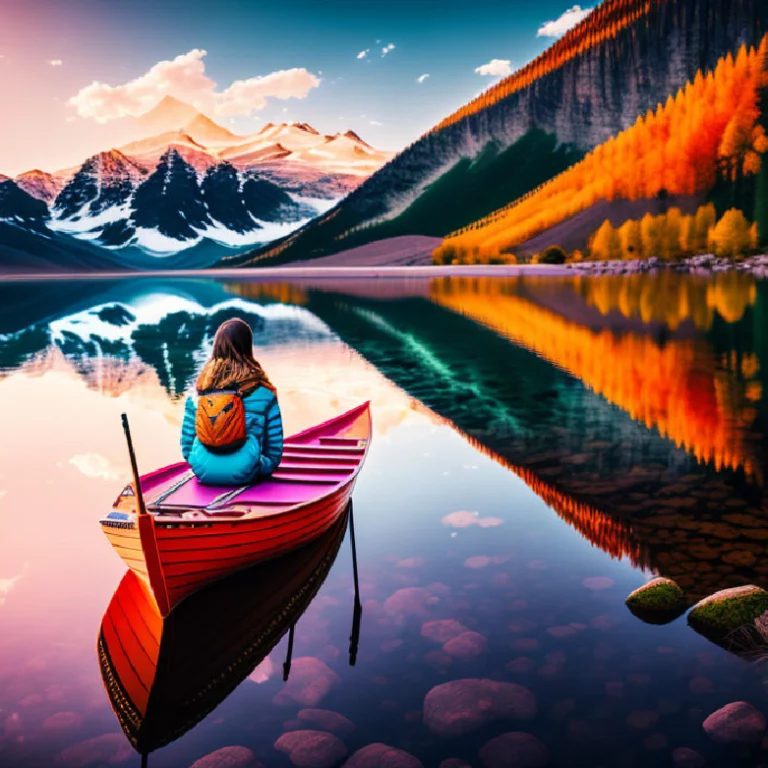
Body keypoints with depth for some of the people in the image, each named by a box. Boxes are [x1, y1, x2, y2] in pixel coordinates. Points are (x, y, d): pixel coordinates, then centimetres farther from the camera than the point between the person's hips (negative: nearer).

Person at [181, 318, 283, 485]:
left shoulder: (199, 390, 2)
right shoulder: (262, 392, -5)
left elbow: (187, 442, 7)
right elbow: (274, 448, -4)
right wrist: (261, 470, 15)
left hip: (204, 474, 3)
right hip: (243, 475, -3)